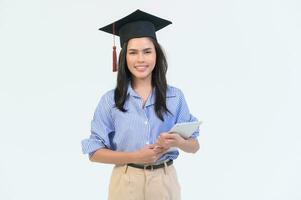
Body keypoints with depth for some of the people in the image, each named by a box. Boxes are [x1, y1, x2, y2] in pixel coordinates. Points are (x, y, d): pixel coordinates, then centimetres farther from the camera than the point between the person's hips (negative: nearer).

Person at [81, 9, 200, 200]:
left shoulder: (175, 96, -2)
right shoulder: (110, 100, -5)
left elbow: (194, 145, 3)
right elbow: (95, 152, -5)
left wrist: (178, 142, -20)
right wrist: (136, 157, -19)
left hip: (165, 181, 1)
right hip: (126, 182, -1)